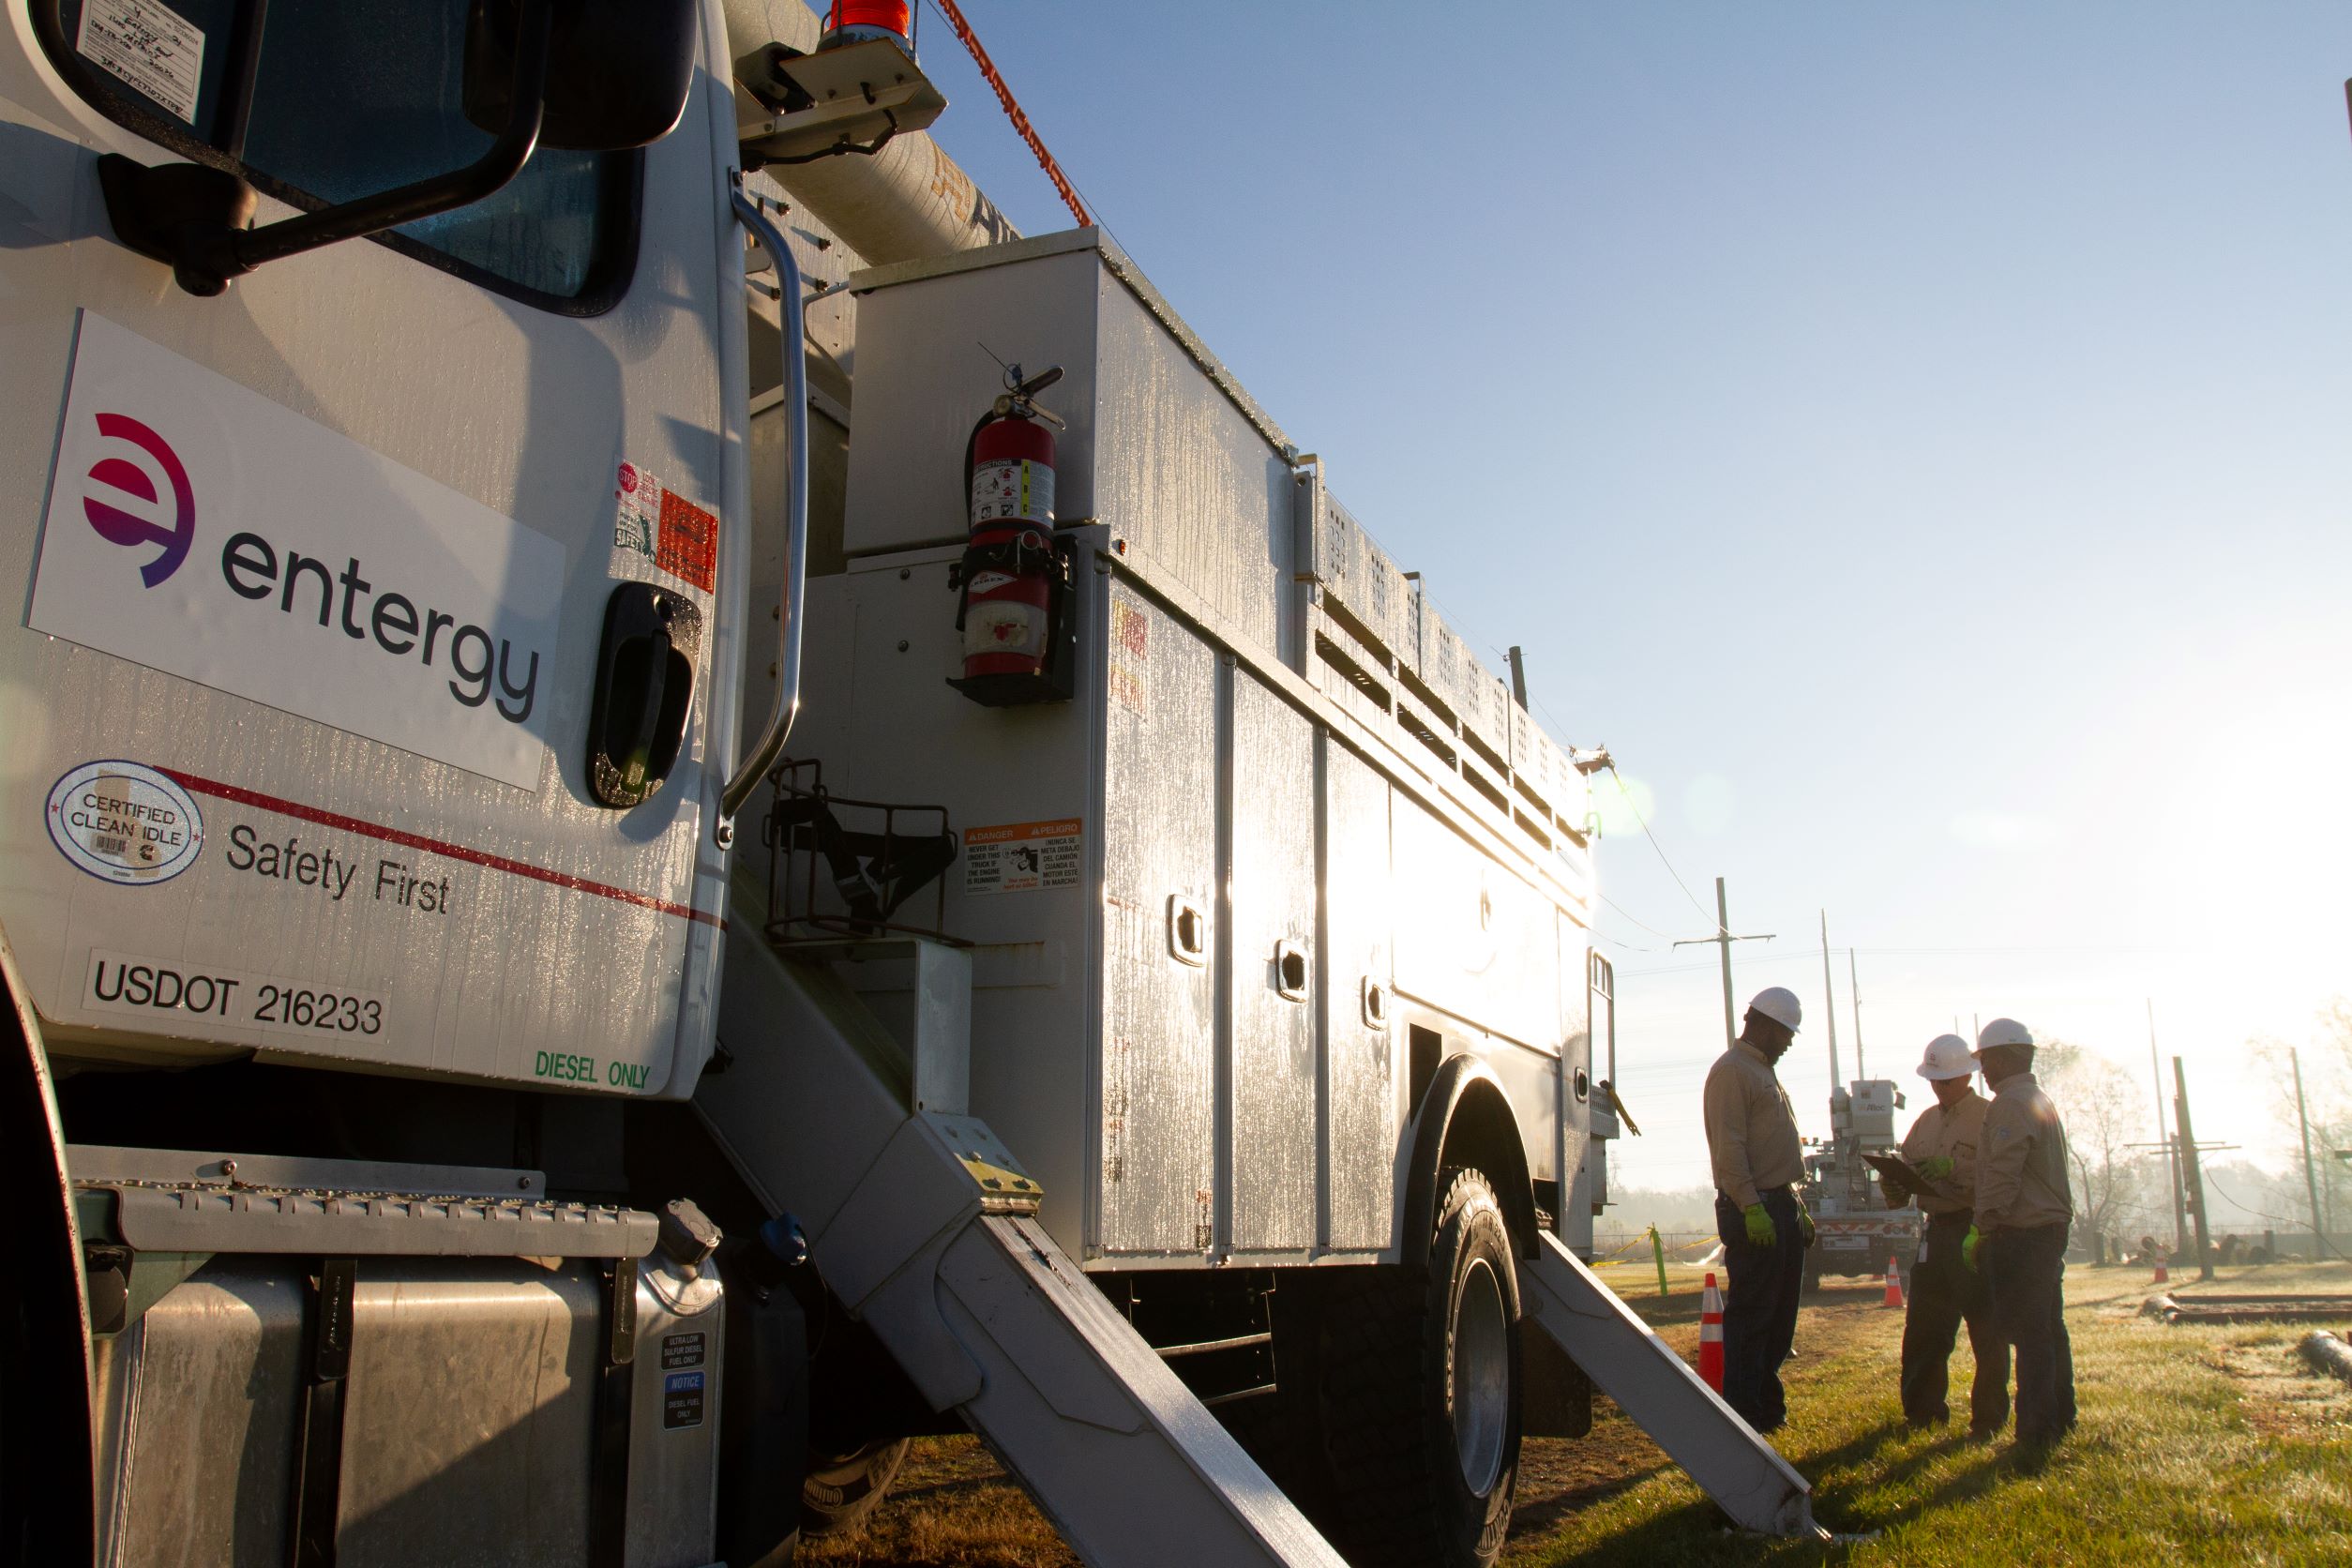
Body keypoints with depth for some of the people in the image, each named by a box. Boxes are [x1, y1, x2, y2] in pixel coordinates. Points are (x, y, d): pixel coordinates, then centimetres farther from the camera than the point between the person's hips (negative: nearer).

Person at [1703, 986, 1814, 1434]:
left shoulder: (1764, 1072, 22)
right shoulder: (1731, 1071, -10)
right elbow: (1729, 1148, -19)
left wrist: (1797, 1208, 22)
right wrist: (1752, 1208, -24)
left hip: (1780, 1206, 10)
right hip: (1754, 1211, -10)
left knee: (1780, 1315, 13)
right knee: (1751, 1314, -7)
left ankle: (1768, 1404, 22)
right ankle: (1743, 1414, -3)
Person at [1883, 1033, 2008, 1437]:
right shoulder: (1926, 1121, 17)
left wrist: (1951, 1169, -26)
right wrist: (1896, 1185, -3)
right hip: (1937, 1230, 7)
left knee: (1985, 1328, 0)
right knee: (1923, 1327, 9)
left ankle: (1988, 1418, 10)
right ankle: (1922, 1410, 20)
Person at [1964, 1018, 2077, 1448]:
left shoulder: (2008, 1104, -15)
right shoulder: (2042, 1101, 18)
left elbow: (2002, 1175, -21)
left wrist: (1980, 1230, -17)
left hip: (2021, 1235, -10)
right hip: (2053, 1227, 10)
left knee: (2028, 1334, -7)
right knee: (2050, 1328, 15)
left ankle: (2036, 1430, -5)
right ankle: (2061, 1420, 22)